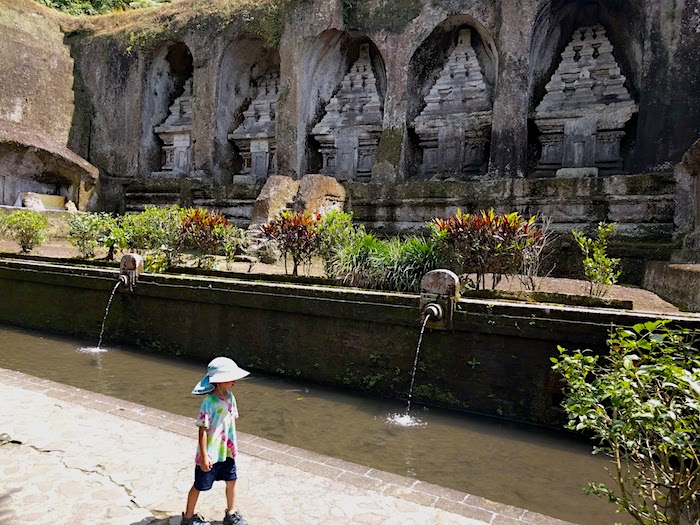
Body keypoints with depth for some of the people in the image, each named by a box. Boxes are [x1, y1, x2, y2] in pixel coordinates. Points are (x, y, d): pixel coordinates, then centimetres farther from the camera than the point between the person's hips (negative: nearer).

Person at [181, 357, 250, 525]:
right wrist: (204, 456, -19)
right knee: (199, 486, 12)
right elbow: (203, 430, -21)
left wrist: (232, 446, 13)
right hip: (210, 454, -7)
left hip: (227, 451, 7)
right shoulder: (209, 402, -25)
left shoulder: (229, 397, -4)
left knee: (231, 481, 16)